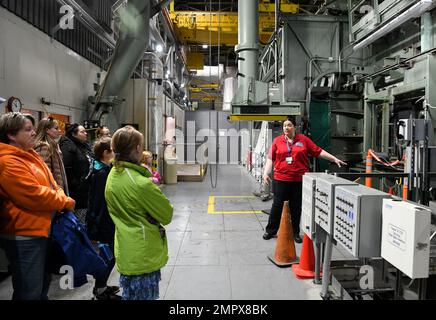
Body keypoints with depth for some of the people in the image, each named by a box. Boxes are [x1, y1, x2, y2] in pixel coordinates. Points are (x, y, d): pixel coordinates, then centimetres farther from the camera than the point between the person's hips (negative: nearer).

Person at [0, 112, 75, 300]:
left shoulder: (28, 155, 11)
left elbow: (50, 183, 16)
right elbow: (35, 196, -25)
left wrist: (62, 199, -2)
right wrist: (66, 202, -13)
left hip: (40, 230, 10)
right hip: (24, 236, -10)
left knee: (42, 284, 23)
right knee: (30, 292, 3)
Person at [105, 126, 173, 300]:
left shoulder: (112, 176, 1)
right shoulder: (141, 183, -24)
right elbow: (167, 215, -14)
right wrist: (155, 190, 3)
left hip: (125, 254, 8)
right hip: (144, 255, -8)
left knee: (130, 294, 22)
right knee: (146, 295, 7)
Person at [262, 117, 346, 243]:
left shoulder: (303, 139, 4)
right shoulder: (277, 141, 4)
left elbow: (318, 151, 6)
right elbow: (270, 158, 4)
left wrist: (334, 159, 4)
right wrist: (266, 173, -4)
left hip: (299, 180, 1)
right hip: (281, 179, 0)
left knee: (296, 207, 9)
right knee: (277, 205, 6)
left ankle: (295, 232, 23)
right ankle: (271, 231, 20)